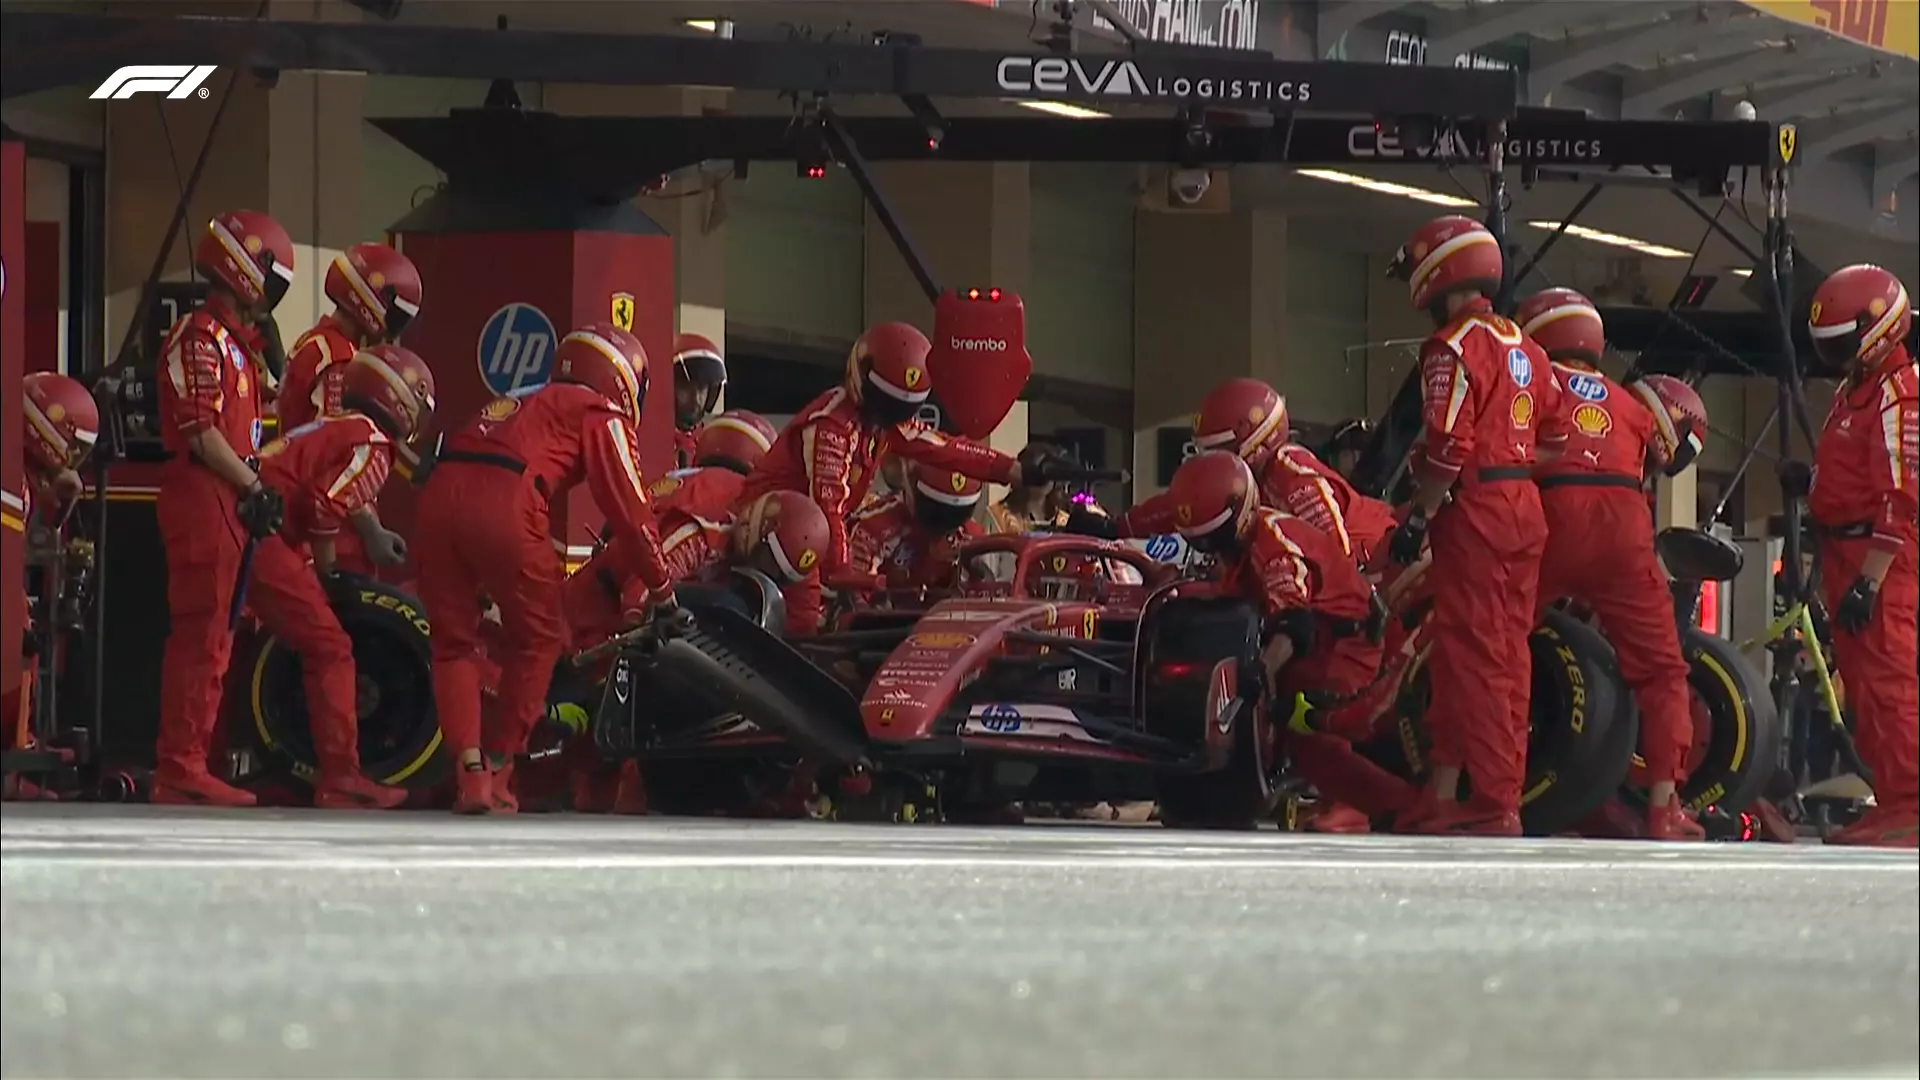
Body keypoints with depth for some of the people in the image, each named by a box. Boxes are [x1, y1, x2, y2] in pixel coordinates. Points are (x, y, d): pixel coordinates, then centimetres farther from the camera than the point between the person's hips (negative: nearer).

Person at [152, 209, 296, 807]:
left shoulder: (236, 341, 22)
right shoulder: (202, 337, -10)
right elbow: (202, 434, -17)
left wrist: (257, 488, 12)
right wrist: (255, 489, -15)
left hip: (226, 502, 10)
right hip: (202, 499, -10)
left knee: (211, 638, 11)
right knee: (200, 634, -11)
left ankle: (187, 766, 15)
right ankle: (181, 768, -12)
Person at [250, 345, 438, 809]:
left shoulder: (334, 427, 26)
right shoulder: (373, 443, -4)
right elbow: (325, 506, -15)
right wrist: (327, 569, 0)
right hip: (268, 540, -10)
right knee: (330, 650, -4)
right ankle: (341, 778, -6)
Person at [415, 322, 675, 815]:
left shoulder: (527, 404, 36)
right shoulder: (600, 415, 16)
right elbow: (629, 510, 10)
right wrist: (660, 588, 20)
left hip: (440, 493, 6)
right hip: (505, 502, -6)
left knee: (454, 642, 13)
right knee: (537, 640, 13)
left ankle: (469, 772, 1)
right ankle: (498, 771, 12)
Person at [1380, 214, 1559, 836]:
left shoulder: (1454, 347, -11)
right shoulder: (1524, 348, 15)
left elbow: (1448, 449, -18)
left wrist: (1419, 517, -12)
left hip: (1476, 510, -9)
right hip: (1526, 509, 9)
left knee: (1473, 657, -7)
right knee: (1508, 656, 11)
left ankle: (1493, 805, -10)